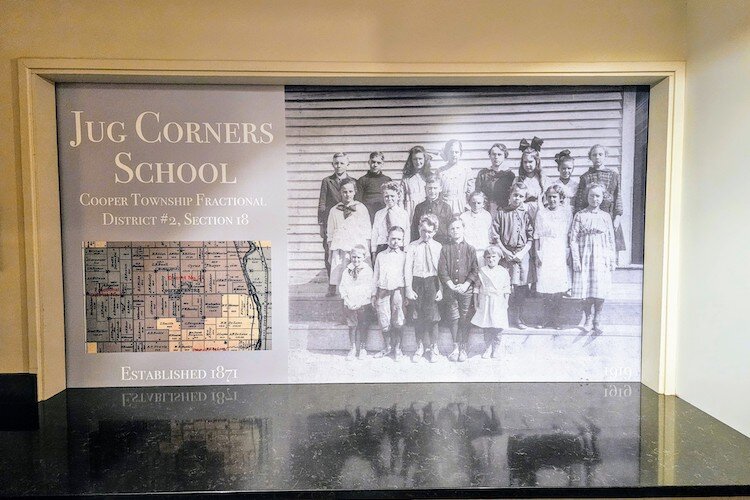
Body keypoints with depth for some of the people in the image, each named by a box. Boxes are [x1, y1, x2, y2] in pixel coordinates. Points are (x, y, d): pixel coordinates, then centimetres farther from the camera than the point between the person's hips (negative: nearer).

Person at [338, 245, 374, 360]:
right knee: (352, 326, 5)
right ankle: (353, 348, 16)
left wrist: (360, 302, -13)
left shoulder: (367, 270, -3)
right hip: (350, 304, 2)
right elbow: (342, 287, 5)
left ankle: (362, 348, 17)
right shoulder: (347, 271, 6)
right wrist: (348, 301, -8)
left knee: (363, 326, 4)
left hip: (363, 304, -2)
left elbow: (370, 288, -7)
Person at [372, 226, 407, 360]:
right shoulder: (380, 256, 12)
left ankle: (397, 348, 15)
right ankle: (387, 347, 21)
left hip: (398, 290, -2)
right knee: (384, 321, 4)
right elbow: (375, 276, 14)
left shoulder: (404, 256, 6)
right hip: (383, 291, 2)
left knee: (398, 322, 0)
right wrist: (374, 294, 11)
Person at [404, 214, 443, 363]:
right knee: (418, 317, 7)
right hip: (417, 282, 1)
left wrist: (440, 289, -5)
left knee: (432, 316, -3)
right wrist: (409, 288, -5)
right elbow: (408, 268, 1)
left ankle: (433, 348, 17)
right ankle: (420, 347, 24)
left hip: (432, 283, -1)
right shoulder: (412, 246, 3)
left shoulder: (438, 247, 2)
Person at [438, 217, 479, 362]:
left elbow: (474, 271, 1)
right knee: (454, 319, 5)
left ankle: (463, 349, 12)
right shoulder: (445, 249, 5)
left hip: (466, 289, 0)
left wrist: (465, 285, -12)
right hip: (450, 289, 0)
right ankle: (455, 348, 15)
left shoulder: (470, 249, 5)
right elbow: (442, 270, -1)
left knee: (465, 319, 2)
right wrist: (452, 285, -12)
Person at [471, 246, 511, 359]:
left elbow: (507, 289, 6)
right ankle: (487, 348, 15)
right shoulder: (481, 271, 4)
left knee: (497, 327, 0)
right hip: (484, 301, 1)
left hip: (498, 302, -1)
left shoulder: (503, 272, 3)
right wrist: (476, 299, 3)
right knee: (485, 326, 3)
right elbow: (477, 286, 6)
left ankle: (496, 349, 15)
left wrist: (506, 302, 2)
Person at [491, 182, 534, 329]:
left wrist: (523, 252, -8)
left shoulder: (526, 214, 6)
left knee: (522, 288, 3)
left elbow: (531, 237, 4)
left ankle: (518, 318, 16)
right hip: (506, 254, -2)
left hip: (522, 254, 2)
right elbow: (495, 236, 0)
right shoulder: (501, 213, 2)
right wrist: (505, 252, -7)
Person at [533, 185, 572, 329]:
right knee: (544, 286, -2)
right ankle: (547, 318, 13)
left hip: (561, 253, 1)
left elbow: (569, 236, 7)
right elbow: (536, 235, 5)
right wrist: (536, 254, -1)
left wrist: (569, 255, 1)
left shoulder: (566, 214, 7)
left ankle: (556, 319, 12)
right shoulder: (541, 212, 5)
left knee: (559, 287, 0)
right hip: (544, 253, 0)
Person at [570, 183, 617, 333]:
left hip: (601, 258, 1)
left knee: (600, 292, -1)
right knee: (585, 291, -1)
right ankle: (588, 318, 19)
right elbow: (573, 239, -2)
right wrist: (576, 259, -8)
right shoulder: (580, 215, 2)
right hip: (584, 257, -1)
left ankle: (597, 321, 14)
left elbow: (611, 240, 10)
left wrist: (613, 260, 6)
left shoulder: (606, 217, 7)